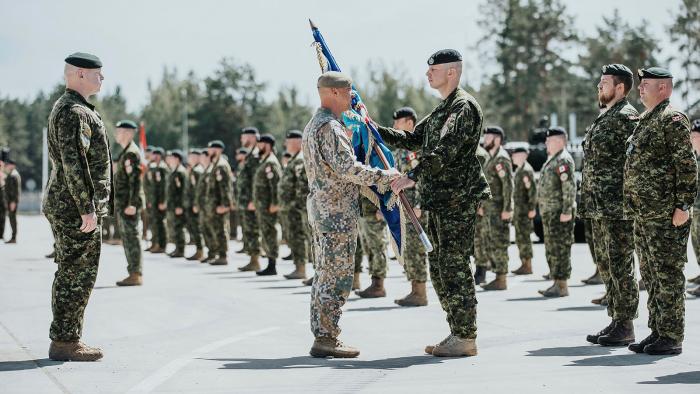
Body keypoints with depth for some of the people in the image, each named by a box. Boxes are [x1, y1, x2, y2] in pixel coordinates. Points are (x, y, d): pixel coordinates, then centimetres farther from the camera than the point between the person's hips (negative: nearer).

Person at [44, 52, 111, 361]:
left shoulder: (66, 108, 19)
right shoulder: (74, 112, -15)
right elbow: (73, 162, -23)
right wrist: (87, 208, -24)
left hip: (63, 206, 11)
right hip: (76, 208, -11)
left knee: (69, 274, 13)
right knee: (78, 275, -7)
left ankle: (67, 339, 18)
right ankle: (64, 342, -4)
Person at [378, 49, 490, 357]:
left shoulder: (464, 107, -11)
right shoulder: (442, 109, 21)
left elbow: (446, 150, -23)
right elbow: (414, 140, 26)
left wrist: (414, 176, -28)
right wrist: (376, 130, 18)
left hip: (458, 199, -10)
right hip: (440, 200, 10)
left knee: (454, 266, -9)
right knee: (439, 266, 11)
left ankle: (465, 338, -5)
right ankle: (457, 333, 17)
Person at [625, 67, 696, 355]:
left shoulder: (672, 119, -9)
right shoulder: (645, 121, 19)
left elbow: (687, 165, -15)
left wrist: (683, 206, -20)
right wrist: (634, 208, 20)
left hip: (666, 214, -10)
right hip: (643, 214, 10)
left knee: (668, 274, -6)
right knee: (651, 274, 12)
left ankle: (672, 337, -2)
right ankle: (657, 332, 19)